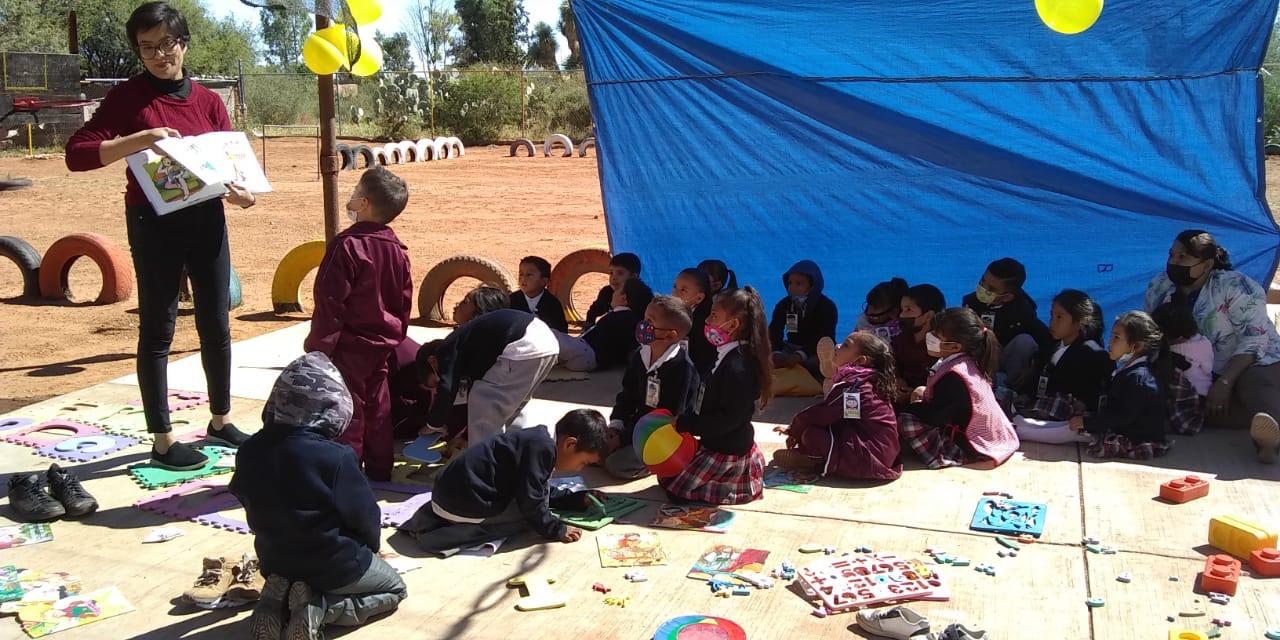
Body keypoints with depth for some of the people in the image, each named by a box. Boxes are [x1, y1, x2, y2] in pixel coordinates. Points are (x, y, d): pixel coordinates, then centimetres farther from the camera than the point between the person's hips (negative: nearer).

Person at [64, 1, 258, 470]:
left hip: (207, 219, 4)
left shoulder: (208, 100, 6)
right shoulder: (128, 97, -5)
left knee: (217, 325, 12)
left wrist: (244, 193, -16)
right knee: (158, 329, 3)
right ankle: (162, 440, 11)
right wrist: (139, 139, -26)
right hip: (154, 224, -4)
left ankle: (220, 421, 29)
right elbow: (77, 154, -14)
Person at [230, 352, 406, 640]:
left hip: (274, 561, 6)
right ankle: (319, 609, -5)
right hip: (336, 565, -6)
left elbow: (251, 506, 4)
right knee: (395, 589, 20)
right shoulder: (336, 458, -27)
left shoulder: (249, 451, -11)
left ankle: (278, 598, 4)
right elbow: (365, 515, -15)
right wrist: (371, 546, 9)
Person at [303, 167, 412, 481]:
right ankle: (379, 469, 24)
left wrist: (318, 343, -12)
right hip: (382, 345, 8)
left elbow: (330, 301, -19)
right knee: (377, 405, 16)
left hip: (348, 346, -7)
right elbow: (404, 302, 12)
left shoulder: (347, 245, -19)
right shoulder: (397, 250, 5)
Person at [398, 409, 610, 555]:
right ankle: (465, 530, -14)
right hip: (465, 503, -10)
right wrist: (556, 530, -5)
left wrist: (580, 499, 26)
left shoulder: (540, 438, 14)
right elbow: (531, 501, -17)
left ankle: (437, 518, 14)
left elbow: (538, 490, 26)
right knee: (529, 515, -4)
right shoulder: (543, 447, -17)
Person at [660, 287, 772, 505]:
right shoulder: (727, 358, 5)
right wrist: (684, 418, 0)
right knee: (667, 473, 17)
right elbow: (706, 402, 13)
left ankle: (747, 487, 1)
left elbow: (729, 418, -28)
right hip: (714, 443, 10)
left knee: (677, 489, -9)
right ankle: (747, 467, 17)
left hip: (726, 451, -10)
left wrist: (685, 424, -23)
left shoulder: (736, 368, -27)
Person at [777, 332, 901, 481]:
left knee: (810, 433, -20)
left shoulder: (852, 384, -17)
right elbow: (829, 414, 16)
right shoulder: (865, 380, 13)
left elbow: (822, 414, -16)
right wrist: (794, 429, 12)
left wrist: (794, 430, 1)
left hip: (869, 458, -10)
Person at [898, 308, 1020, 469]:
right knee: (915, 409, 18)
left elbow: (935, 416, -23)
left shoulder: (953, 376, -28)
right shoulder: (965, 363, 1)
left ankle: (948, 455, -6)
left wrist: (916, 405, -4)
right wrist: (926, 392, 1)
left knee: (904, 416, -15)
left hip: (972, 447, -10)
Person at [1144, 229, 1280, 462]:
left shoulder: (1235, 286, -12)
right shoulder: (1158, 288, 4)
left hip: (1256, 364, -5)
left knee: (1257, 384, -41)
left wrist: (1224, 382, -27)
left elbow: (1255, 338, -18)